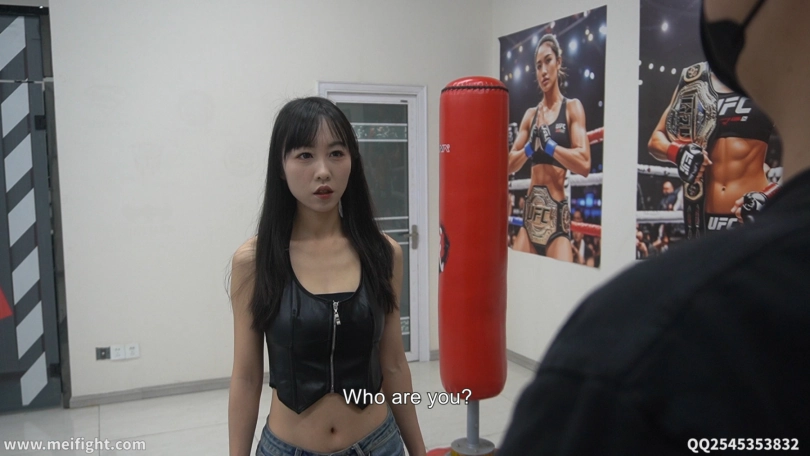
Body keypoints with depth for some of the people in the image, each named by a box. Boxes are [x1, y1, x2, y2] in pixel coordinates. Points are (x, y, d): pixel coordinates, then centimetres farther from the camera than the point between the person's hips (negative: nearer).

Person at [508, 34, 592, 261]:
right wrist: (530, 147, -9)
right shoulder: (530, 114, 13)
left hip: (557, 213, -4)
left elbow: (584, 163, -11)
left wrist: (549, 143, -18)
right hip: (530, 212, 5)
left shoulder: (572, 107, 0)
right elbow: (509, 164, 9)